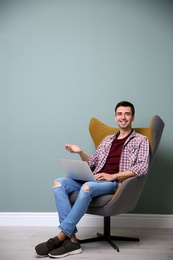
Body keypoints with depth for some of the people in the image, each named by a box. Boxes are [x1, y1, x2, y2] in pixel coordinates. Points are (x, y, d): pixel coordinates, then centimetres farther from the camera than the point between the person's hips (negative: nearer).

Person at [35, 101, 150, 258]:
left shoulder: (141, 140, 6)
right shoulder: (108, 139, 24)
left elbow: (143, 167, -9)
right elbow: (92, 162, 25)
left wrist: (112, 176, -16)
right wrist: (80, 152, 3)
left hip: (115, 183, -6)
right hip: (96, 179, 6)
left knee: (87, 187, -38)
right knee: (59, 183, -19)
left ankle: (60, 237, -28)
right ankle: (72, 240, -27)